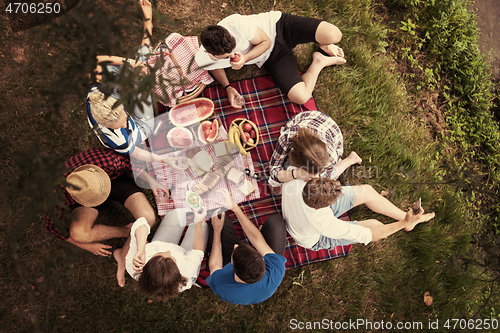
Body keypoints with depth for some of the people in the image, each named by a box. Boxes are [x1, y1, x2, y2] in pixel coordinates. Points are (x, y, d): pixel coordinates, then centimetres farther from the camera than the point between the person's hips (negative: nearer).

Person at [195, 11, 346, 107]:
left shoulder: (237, 25, -34)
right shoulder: (203, 60, -20)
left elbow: (266, 41, -16)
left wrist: (244, 58, -30)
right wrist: (228, 87, -6)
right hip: (270, 57, 3)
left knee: (334, 35, -27)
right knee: (301, 97, -21)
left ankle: (324, 44, 13)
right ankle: (319, 62, 8)